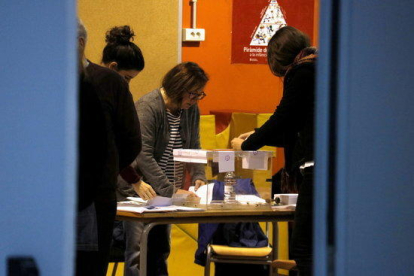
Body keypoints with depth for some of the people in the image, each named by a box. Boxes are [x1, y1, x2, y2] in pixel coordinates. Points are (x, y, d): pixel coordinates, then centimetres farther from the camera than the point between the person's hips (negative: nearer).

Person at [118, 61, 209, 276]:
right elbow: (143, 156, -22)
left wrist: (198, 177, -8)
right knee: (139, 253, -10)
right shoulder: (147, 106, -17)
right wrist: (171, 190, -26)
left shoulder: (191, 110, 5)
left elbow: (194, 148, 12)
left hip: (167, 192, 7)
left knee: (160, 251, 10)